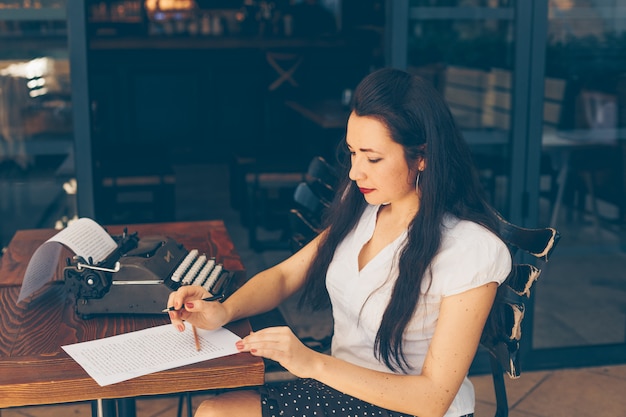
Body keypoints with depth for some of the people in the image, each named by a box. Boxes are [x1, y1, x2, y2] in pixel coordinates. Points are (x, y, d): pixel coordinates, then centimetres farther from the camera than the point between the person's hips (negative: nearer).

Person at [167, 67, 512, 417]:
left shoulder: (473, 251, -20)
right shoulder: (362, 208, 0)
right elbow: (285, 276, 7)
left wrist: (314, 363, -26)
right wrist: (224, 310, -14)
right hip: (341, 387, 6)